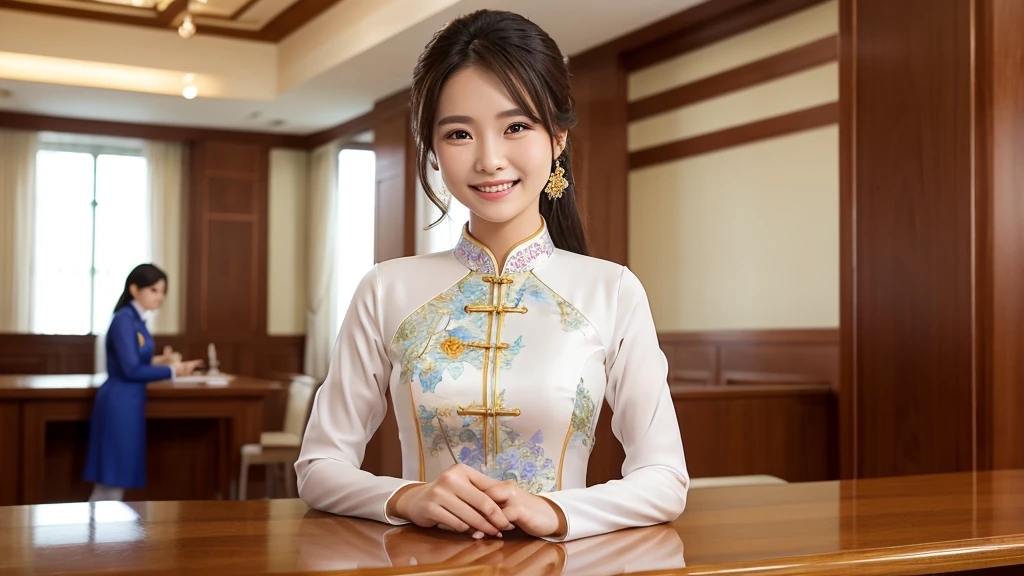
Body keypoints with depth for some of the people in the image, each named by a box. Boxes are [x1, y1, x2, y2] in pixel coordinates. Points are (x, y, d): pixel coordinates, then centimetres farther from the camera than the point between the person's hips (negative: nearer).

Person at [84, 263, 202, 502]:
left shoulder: (135, 320, 13)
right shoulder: (124, 320, -15)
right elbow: (130, 369, -20)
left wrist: (159, 361, 5)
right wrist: (172, 371, -14)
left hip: (128, 403, 10)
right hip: (119, 404, -10)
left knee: (115, 479, 13)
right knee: (113, 479, -3)